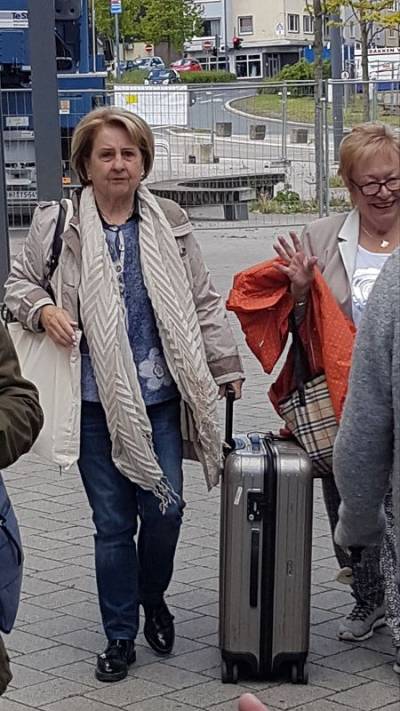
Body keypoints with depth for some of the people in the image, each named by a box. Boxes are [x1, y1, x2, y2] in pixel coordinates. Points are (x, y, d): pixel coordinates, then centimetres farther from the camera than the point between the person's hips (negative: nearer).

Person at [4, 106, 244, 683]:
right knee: (112, 522, 3)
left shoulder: (169, 224, 7)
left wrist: (227, 365, 9)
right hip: (96, 400, -1)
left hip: (161, 396, 1)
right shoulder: (58, 224, 1)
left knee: (165, 509, 0)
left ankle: (153, 598, 31)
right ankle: (120, 636, 19)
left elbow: (203, 302, 11)